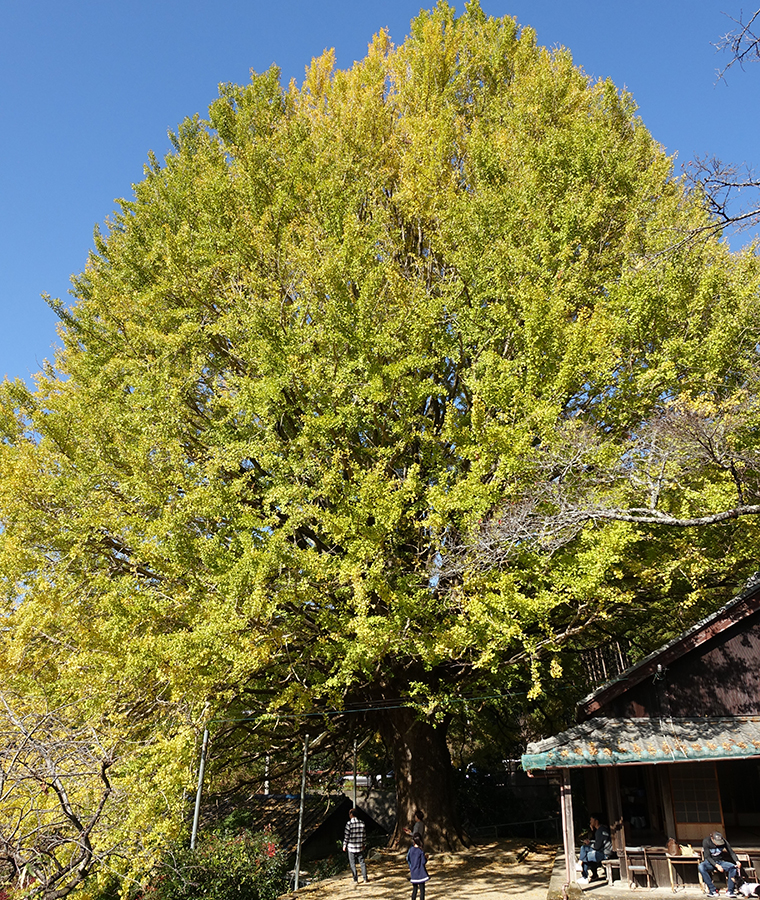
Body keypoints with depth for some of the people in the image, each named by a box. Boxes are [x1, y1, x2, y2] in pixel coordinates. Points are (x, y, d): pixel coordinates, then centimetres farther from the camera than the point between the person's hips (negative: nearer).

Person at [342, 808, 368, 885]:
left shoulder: (349, 823, -14)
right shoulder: (362, 823, 0)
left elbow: (346, 835, -12)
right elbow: (364, 835, 6)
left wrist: (344, 845, -1)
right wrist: (364, 844, 17)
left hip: (351, 847, -4)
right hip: (360, 847, 4)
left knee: (352, 864, 7)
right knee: (362, 862, 13)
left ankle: (355, 880, 9)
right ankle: (365, 879, 15)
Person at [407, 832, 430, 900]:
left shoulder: (411, 849, -4)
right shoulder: (421, 851, -17)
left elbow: (407, 859, 4)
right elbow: (423, 862, -15)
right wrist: (426, 858, 5)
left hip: (413, 872, 5)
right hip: (420, 873, -5)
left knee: (414, 889, 18)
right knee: (422, 890, 5)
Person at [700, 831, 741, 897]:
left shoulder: (723, 841, -9)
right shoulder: (706, 842, -18)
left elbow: (731, 852, -5)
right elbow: (707, 857, -18)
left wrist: (737, 861, -24)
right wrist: (716, 865, -31)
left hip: (720, 862, 3)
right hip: (709, 862, -3)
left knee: (733, 867, -25)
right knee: (701, 867, -36)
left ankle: (730, 890, -16)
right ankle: (713, 890, -29)